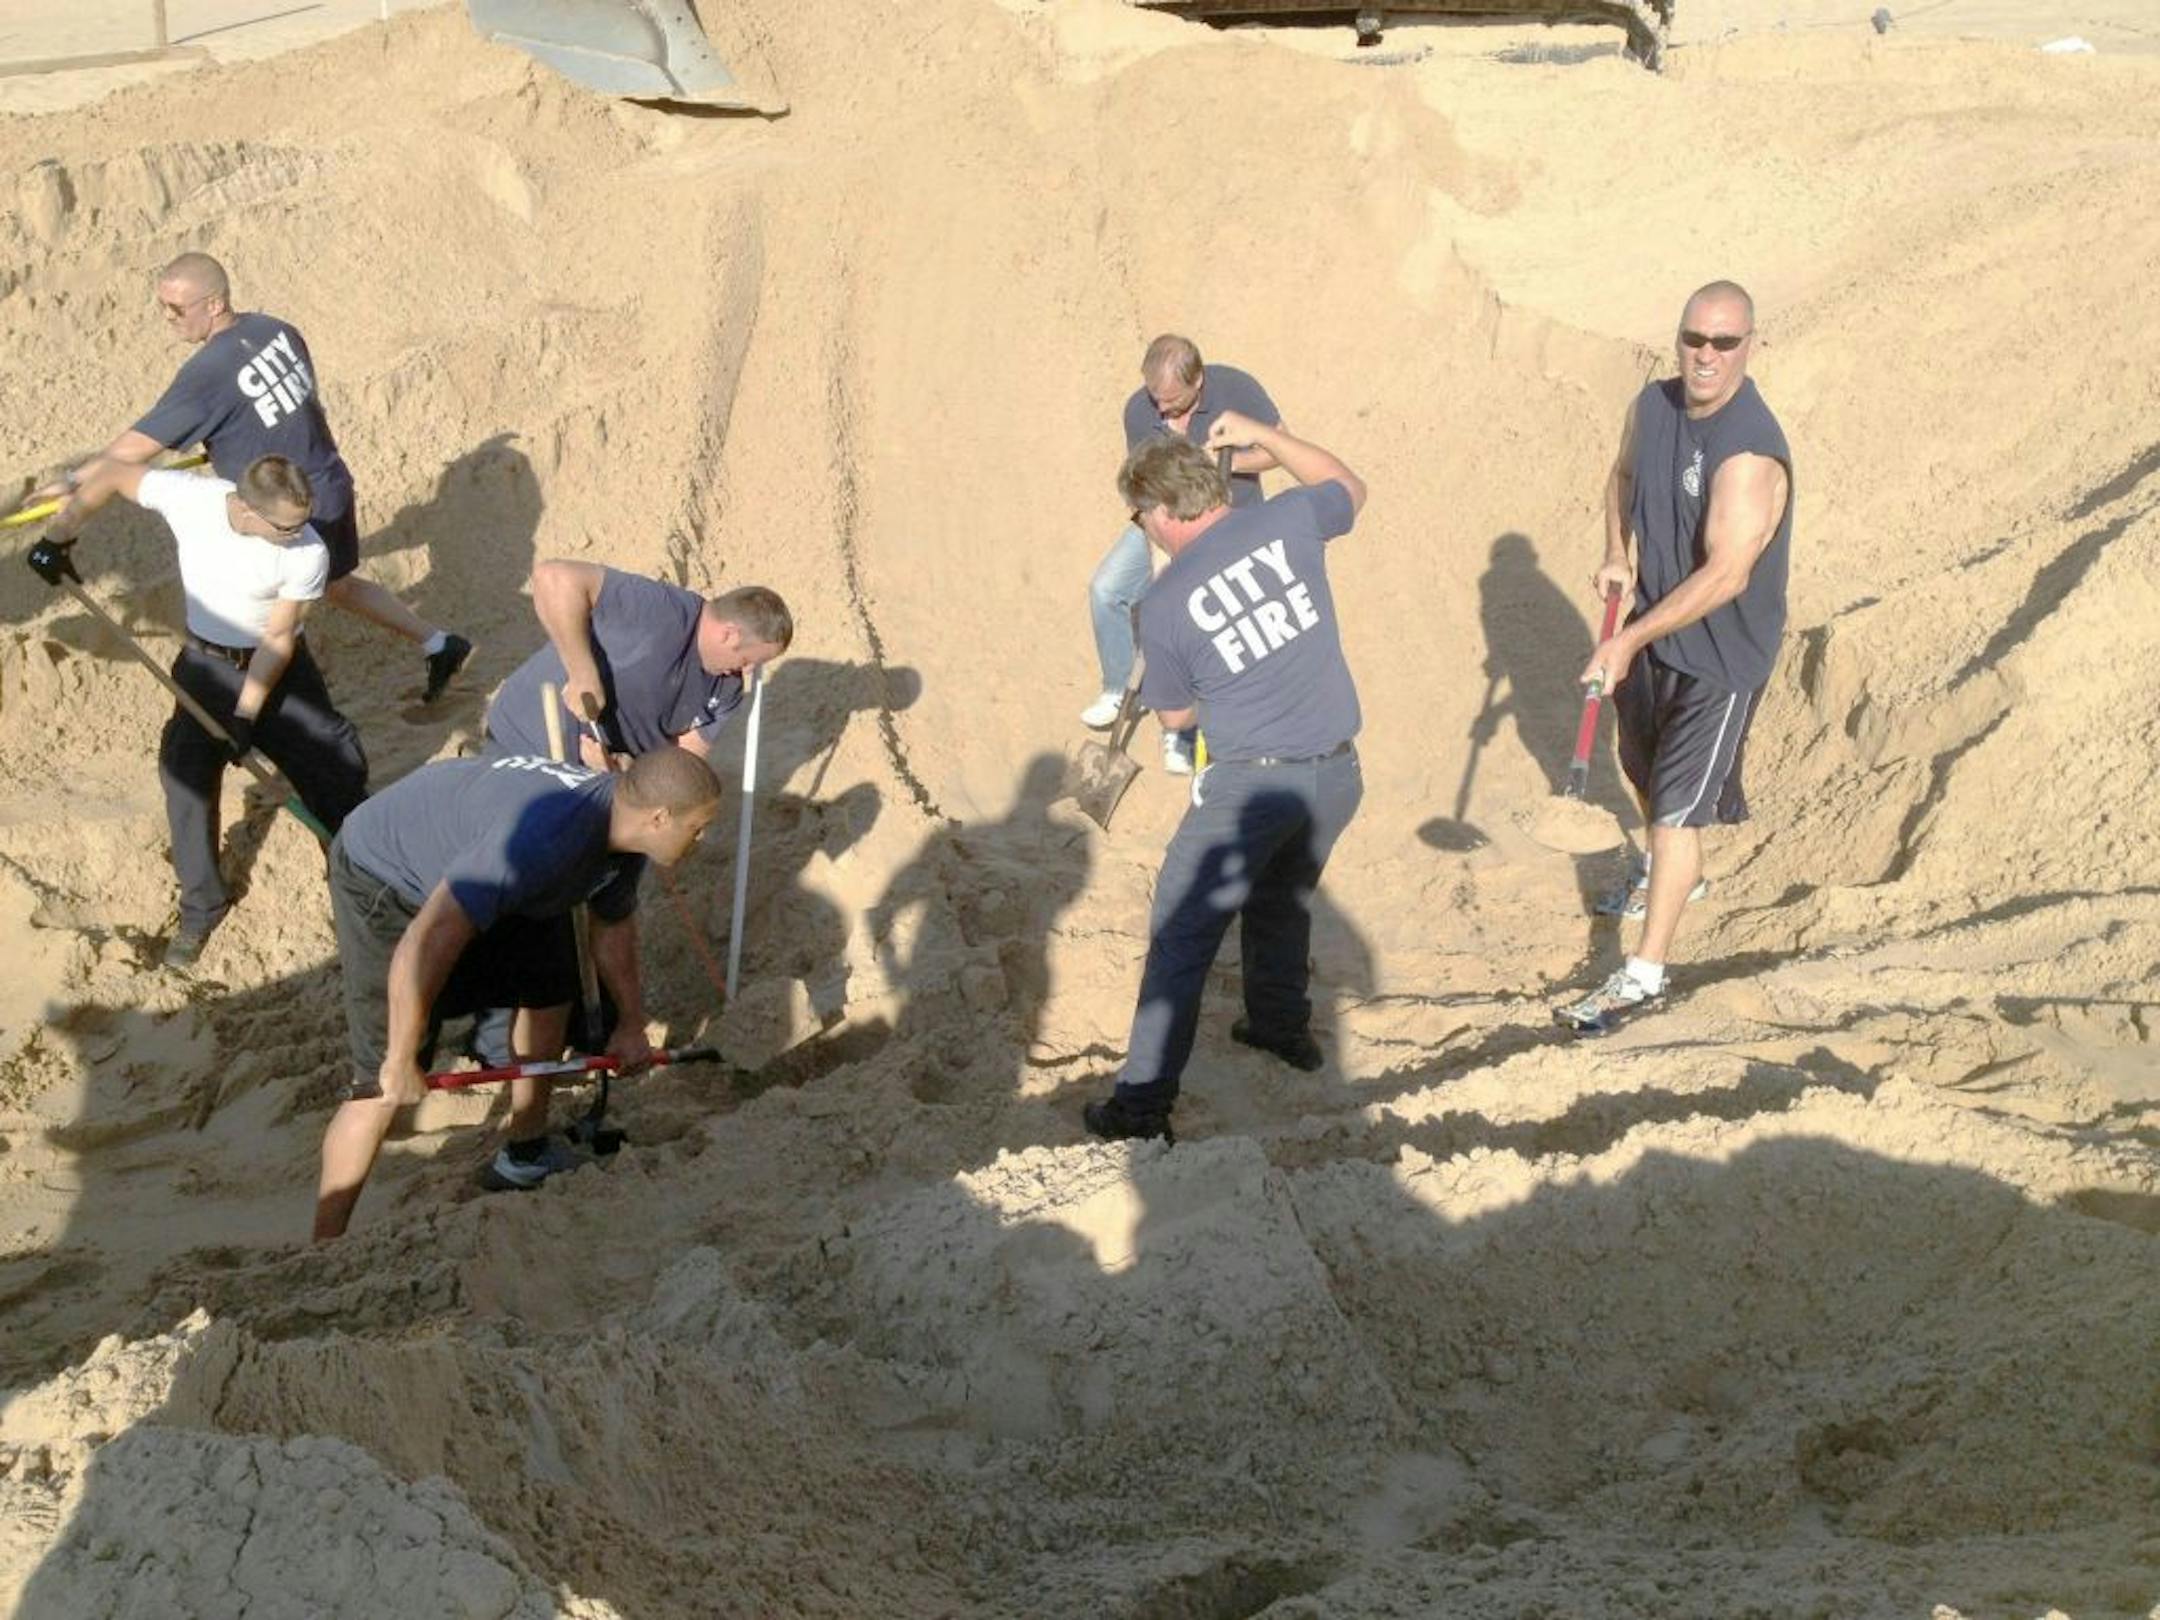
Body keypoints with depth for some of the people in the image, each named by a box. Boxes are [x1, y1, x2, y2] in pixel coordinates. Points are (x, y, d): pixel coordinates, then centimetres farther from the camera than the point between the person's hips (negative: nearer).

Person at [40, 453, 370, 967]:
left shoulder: (308, 553, -28)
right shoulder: (187, 497, -25)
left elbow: (277, 641, -20)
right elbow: (113, 471, -7)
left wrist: (245, 717, -20)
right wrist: (60, 533, -5)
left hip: (279, 668, -1)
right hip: (207, 664, 1)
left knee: (336, 764, -6)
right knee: (187, 771, -8)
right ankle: (202, 906, 6)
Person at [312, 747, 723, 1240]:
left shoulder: (623, 828, -9)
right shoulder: (540, 841, -40)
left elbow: (614, 926, 13)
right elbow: (423, 946, -42)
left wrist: (631, 1023, 22)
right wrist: (401, 1063, -30)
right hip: (383, 881, -9)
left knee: (550, 988, 13)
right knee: (384, 1085, -12)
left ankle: (526, 1154, 32)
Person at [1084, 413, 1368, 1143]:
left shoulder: (1163, 605, -11)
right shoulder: (1288, 522, -3)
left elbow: (1175, 714, 4)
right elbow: (1350, 488, 21)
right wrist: (1262, 436, 23)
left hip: (1250, 785, -5)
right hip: (1337, 773, 5)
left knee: (1180, 937, 4)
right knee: (1283, 899, 30)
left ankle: (1143, 1102, 5)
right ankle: (1282, 1027, 49)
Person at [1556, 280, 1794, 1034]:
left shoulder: (1749, 453, -30)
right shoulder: (1653, 405, -6)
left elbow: (1725, 575, -32)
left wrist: (1630, 639, -31)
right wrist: (1617, 554, -2)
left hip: (1722, 653, -8)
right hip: (1655, 627, 8)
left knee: (1678, 804, -5)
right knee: (1644, 766, 27)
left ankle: (1645, 972, 3)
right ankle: (1669, 872, 55)